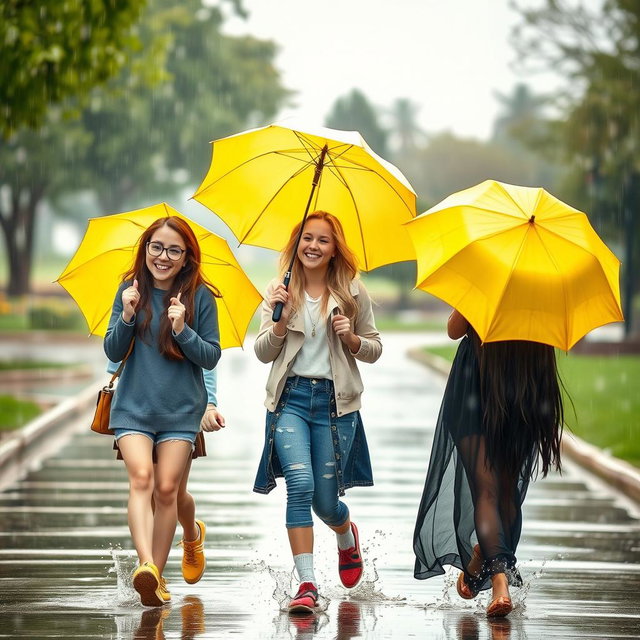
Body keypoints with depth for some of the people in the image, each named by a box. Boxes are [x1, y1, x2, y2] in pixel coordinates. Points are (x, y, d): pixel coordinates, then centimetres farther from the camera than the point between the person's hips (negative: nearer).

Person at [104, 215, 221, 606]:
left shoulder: (200, 296, -1)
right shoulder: (131, 290, 2)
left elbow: (212, 357, -2)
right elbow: (113, 353, 2)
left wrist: (182, 330, -18)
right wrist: (127, 317, -16)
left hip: (181, 409, 0)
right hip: (133, 405, 0)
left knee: (167, 489, -3)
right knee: (141, 478, -18)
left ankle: (157, 574, 6)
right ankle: (146, 564, -33)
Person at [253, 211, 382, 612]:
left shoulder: (353, 292, 3)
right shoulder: (280, 291, 5)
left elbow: (375, 350, 9)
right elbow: (263, 353, 4)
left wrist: (352, 339, -12)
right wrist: (280, 321, -14)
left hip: (335, 400, 0)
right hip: (291, 398, 0)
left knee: (325, 499, 5)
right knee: (300, 484, -19)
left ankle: (347, 536, 43)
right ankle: (307, 584, -16)